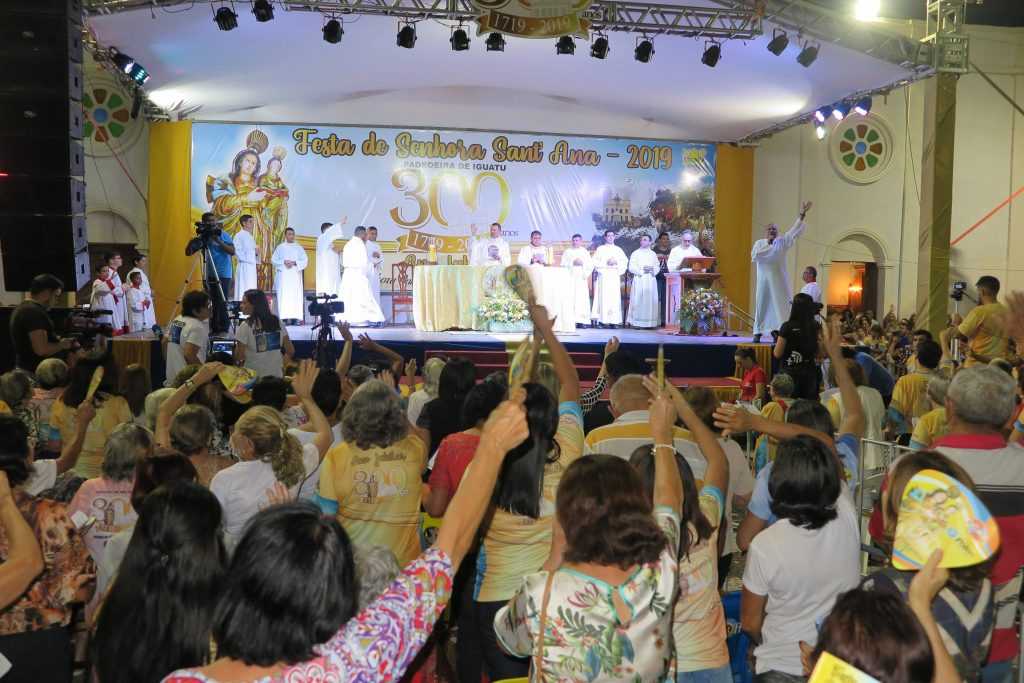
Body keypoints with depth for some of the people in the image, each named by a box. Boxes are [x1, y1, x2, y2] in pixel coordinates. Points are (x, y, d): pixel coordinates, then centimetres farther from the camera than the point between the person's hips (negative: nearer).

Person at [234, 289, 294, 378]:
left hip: (254, 376, -4)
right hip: (276, 375, 4)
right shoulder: (277, 322, 3)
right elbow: (290, 351, 5)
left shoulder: (246, 326, -12)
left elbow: (239, 357, -11)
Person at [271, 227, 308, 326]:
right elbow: (273, 260, 7)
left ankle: (296, 318, -9)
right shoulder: (280, 247, 11)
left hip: (295, 276, 1)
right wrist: (283, 262, -10)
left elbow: (305, 261, 6)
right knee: (284, 296, -8)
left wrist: (295, 263, -10)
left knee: (296, 296, -7)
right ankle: (285, 318, -12)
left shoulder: (299, 247, 13)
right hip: (283, 276, -1)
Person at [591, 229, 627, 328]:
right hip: (603, 275, -2)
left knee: (614, 297, -5)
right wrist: (606, 264, -11)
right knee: (603, 297, -9)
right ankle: (602, 320, -11)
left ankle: (614, 321, -6)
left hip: (614, 276, 2)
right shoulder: (600, 249, 10)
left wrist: (616, 262, -6)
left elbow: (625, 261, 11)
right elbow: (595, 261, 2)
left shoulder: (618, 249, 16)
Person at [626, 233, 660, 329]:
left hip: (651, 280, 3)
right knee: (638, 300, -8)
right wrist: (641, 270, -13)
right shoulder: (635, 253, 6)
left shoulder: (653, 254, 15)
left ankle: (650, 323, 0)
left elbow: (657, 267, 13)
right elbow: (631, 267, -1)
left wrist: (652, 270, -8)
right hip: (639, 280, -3)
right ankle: (636, 322, -7)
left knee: (650, 300, -2)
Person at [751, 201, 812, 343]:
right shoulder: (759, 243, 6)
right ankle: (758, 333, 6)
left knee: (780, 306, -2)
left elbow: (795, 230, -3)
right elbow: (754, 255, -11)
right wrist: (769, 245, -9)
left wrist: (802, 214, -13)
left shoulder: (782, 241, 7)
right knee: (762, 305, 2)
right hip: (764, 280, 0)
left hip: (778, 280, 1)